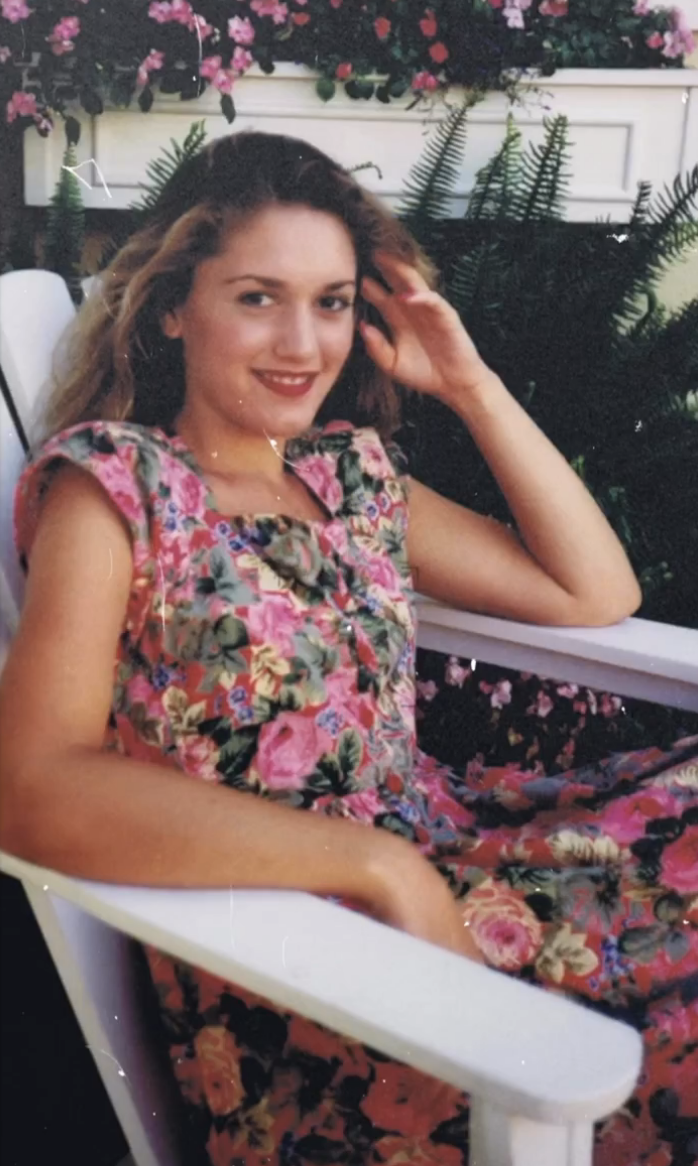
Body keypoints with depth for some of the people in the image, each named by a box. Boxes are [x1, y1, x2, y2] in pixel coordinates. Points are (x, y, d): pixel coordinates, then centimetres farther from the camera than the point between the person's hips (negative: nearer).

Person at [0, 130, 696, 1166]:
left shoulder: (351, 469, 12)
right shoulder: (114, 480, -6)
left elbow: (597, 593, 13)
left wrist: (470, 384, 8)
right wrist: (377, 863, -22)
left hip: (449, 851, 7)